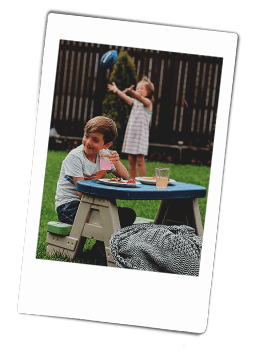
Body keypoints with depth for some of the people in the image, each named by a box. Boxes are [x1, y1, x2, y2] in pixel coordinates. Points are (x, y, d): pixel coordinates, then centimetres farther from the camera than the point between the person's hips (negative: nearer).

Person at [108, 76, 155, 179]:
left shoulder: (147, 103, -5)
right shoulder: (135, 102, 15)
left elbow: (139, 97, -25)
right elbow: (125, 97, 3)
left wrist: (131, 92, -45)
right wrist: (116, 90, -15)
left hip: (141, 135, -6)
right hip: (131, 133, 6)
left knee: (140, 160, -6)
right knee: (131, 160, 7)